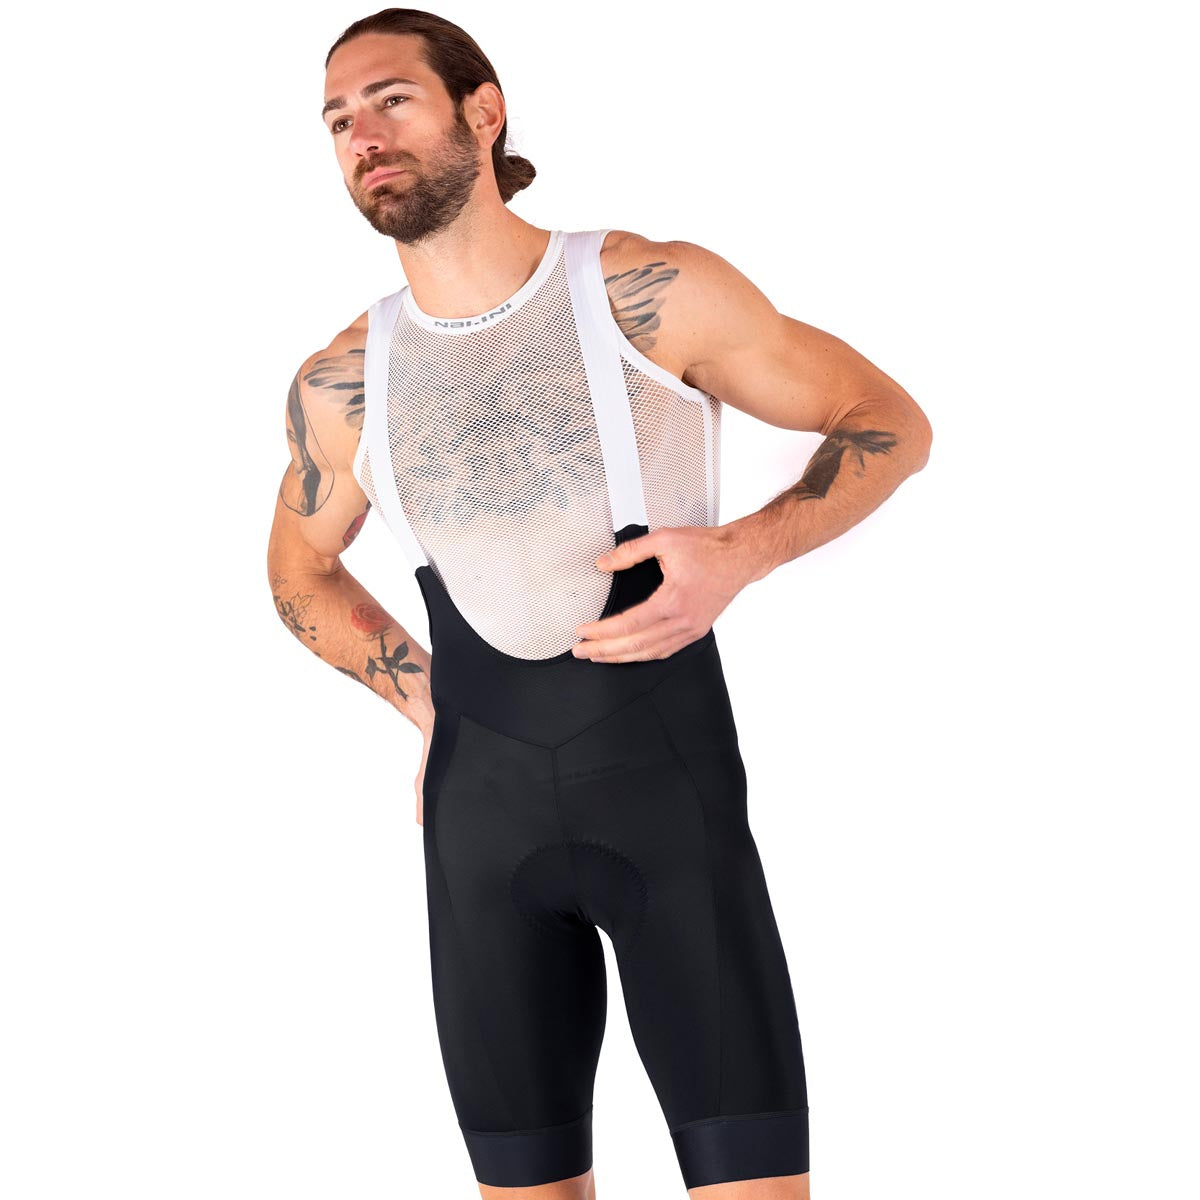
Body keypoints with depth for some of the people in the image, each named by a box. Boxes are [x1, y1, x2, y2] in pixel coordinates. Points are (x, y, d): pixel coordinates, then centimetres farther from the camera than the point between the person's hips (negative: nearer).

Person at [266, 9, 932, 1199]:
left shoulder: (650, 294, -8)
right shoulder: (339, 384, 2)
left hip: (672, 787, -3)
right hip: (481, 813, 3)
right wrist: (421, 691, 8)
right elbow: (301, 563, 23)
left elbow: (890, 421, 0)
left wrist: (740, 555, -16)